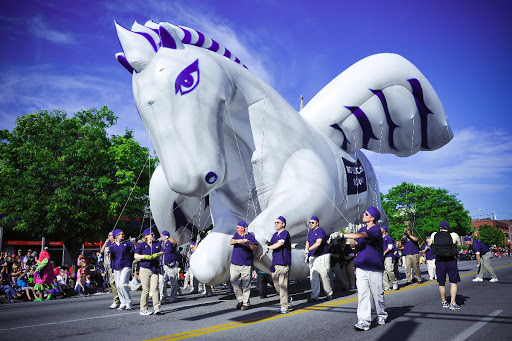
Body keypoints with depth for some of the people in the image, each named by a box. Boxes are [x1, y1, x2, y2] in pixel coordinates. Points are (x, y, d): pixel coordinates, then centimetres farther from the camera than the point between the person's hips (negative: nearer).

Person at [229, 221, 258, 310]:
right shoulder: (236, 235, 14)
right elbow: (231, 242, -3)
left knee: (246, 285, -2)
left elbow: (255, 248, -8)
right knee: (234, 283, 5)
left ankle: (246, 303, 7)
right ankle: (240, 300, 20)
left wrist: (249, 243, -25)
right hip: (234, 264, 5)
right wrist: (238, 241, -23)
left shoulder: (250, 236, 0)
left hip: (246, 265, -5)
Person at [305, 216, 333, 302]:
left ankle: (329, 294, 16)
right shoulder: (310, 232, 15)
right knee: (313, 277, 1)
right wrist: (306, 255, 10)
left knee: (324, 276, -2)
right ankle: (314, 296, 2)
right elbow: (308, 242, 21)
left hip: (322, 256, -7)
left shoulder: (320, 231, -10)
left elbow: (318, 243, -23)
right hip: (313, 257, 7)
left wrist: (309, 249, -32)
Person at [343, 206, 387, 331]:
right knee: (362, 294, -3)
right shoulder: (362, 229, 14)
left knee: (377, 294, 7)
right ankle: (364, 321, -5)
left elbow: (361, 235, -26)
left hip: (375, 268, -5)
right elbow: (355, 244, 13)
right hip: (361, 267, 5)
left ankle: (381, 316, 30)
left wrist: (342, 235, -25)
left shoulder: (376, 230, -11)